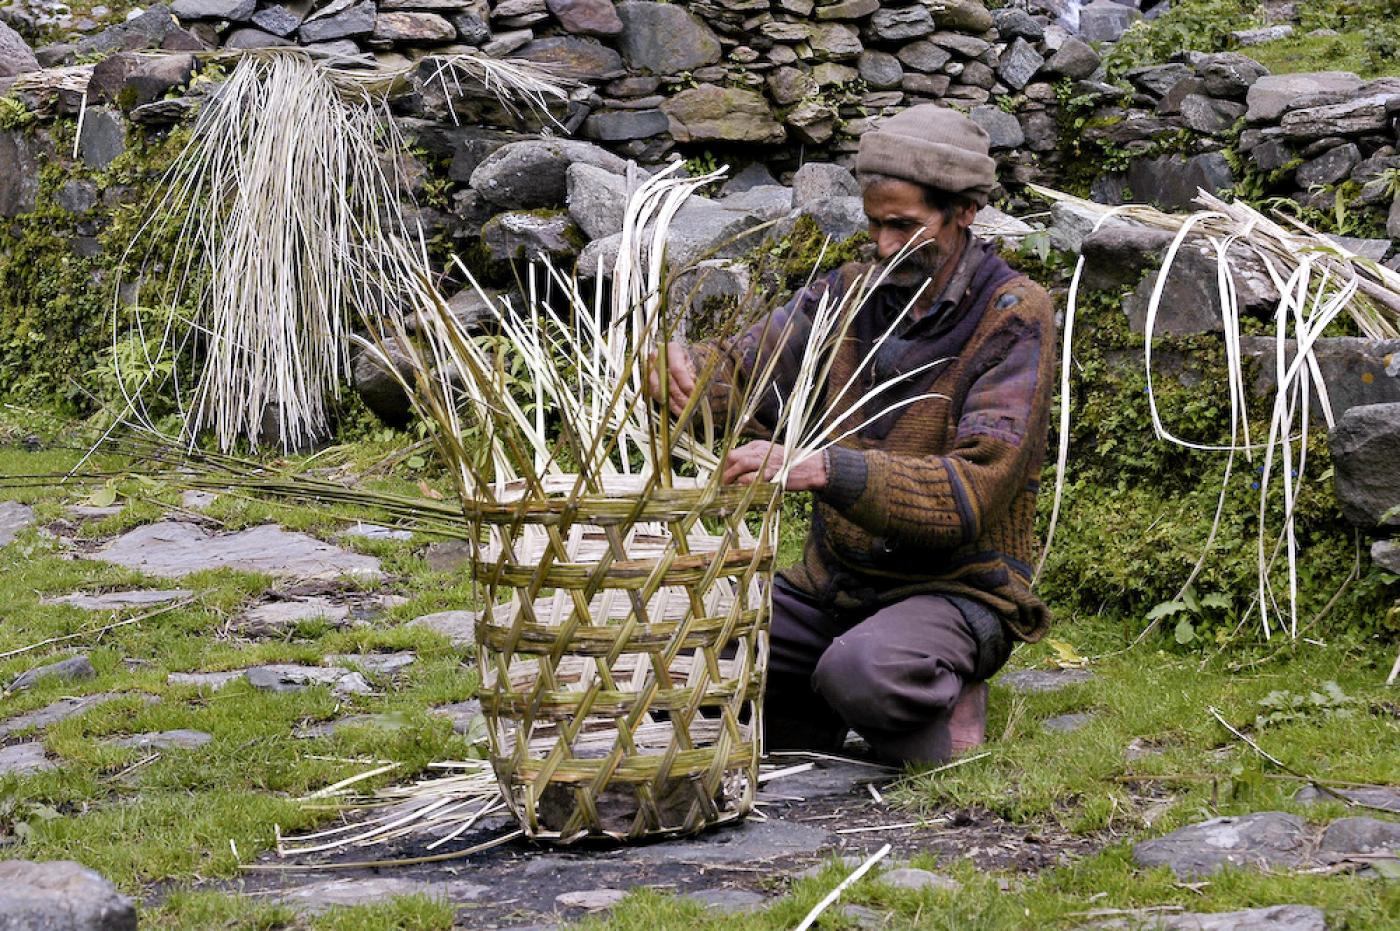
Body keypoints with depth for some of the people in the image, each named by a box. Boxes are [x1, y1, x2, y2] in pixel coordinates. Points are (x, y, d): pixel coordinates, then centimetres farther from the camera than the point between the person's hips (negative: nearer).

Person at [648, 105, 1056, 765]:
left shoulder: (1014, 318, -12)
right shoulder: (851, 291, 6)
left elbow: (973, 491, -23)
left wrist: (819, 469, -35)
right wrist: (683, 369, -22)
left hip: (958, 585, -5)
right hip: (835, 579, 5)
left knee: (863, 672, -37)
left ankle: (946, 705, -2)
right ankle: (814, 714, 10)